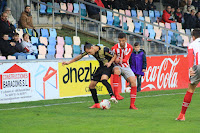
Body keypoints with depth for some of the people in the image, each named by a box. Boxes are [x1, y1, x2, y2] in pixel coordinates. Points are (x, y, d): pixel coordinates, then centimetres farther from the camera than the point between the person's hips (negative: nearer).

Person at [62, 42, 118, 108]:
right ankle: (96, 104, 16)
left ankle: (112, 96, -48)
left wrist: (110, 63, -26)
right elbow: (80, 56, 8)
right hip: (101, 67, 8)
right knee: (91, 86, 4)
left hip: (107, 67, -8)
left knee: (103, 80, -37)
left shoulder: (104, 50, -23)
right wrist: (69, 62, 8)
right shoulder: (89, 50, -4)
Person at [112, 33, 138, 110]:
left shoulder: (129, 48, -5)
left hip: (126, 67, 3)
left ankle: (132, 104, -6)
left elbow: (126, 59, -13)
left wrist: (121, 60, -36)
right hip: (117, 66, -3)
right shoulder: (114, 48, -11)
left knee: (133, 82, -16)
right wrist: (115, 60, -25)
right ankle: (116, 94, -45)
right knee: (116, 70, -40)